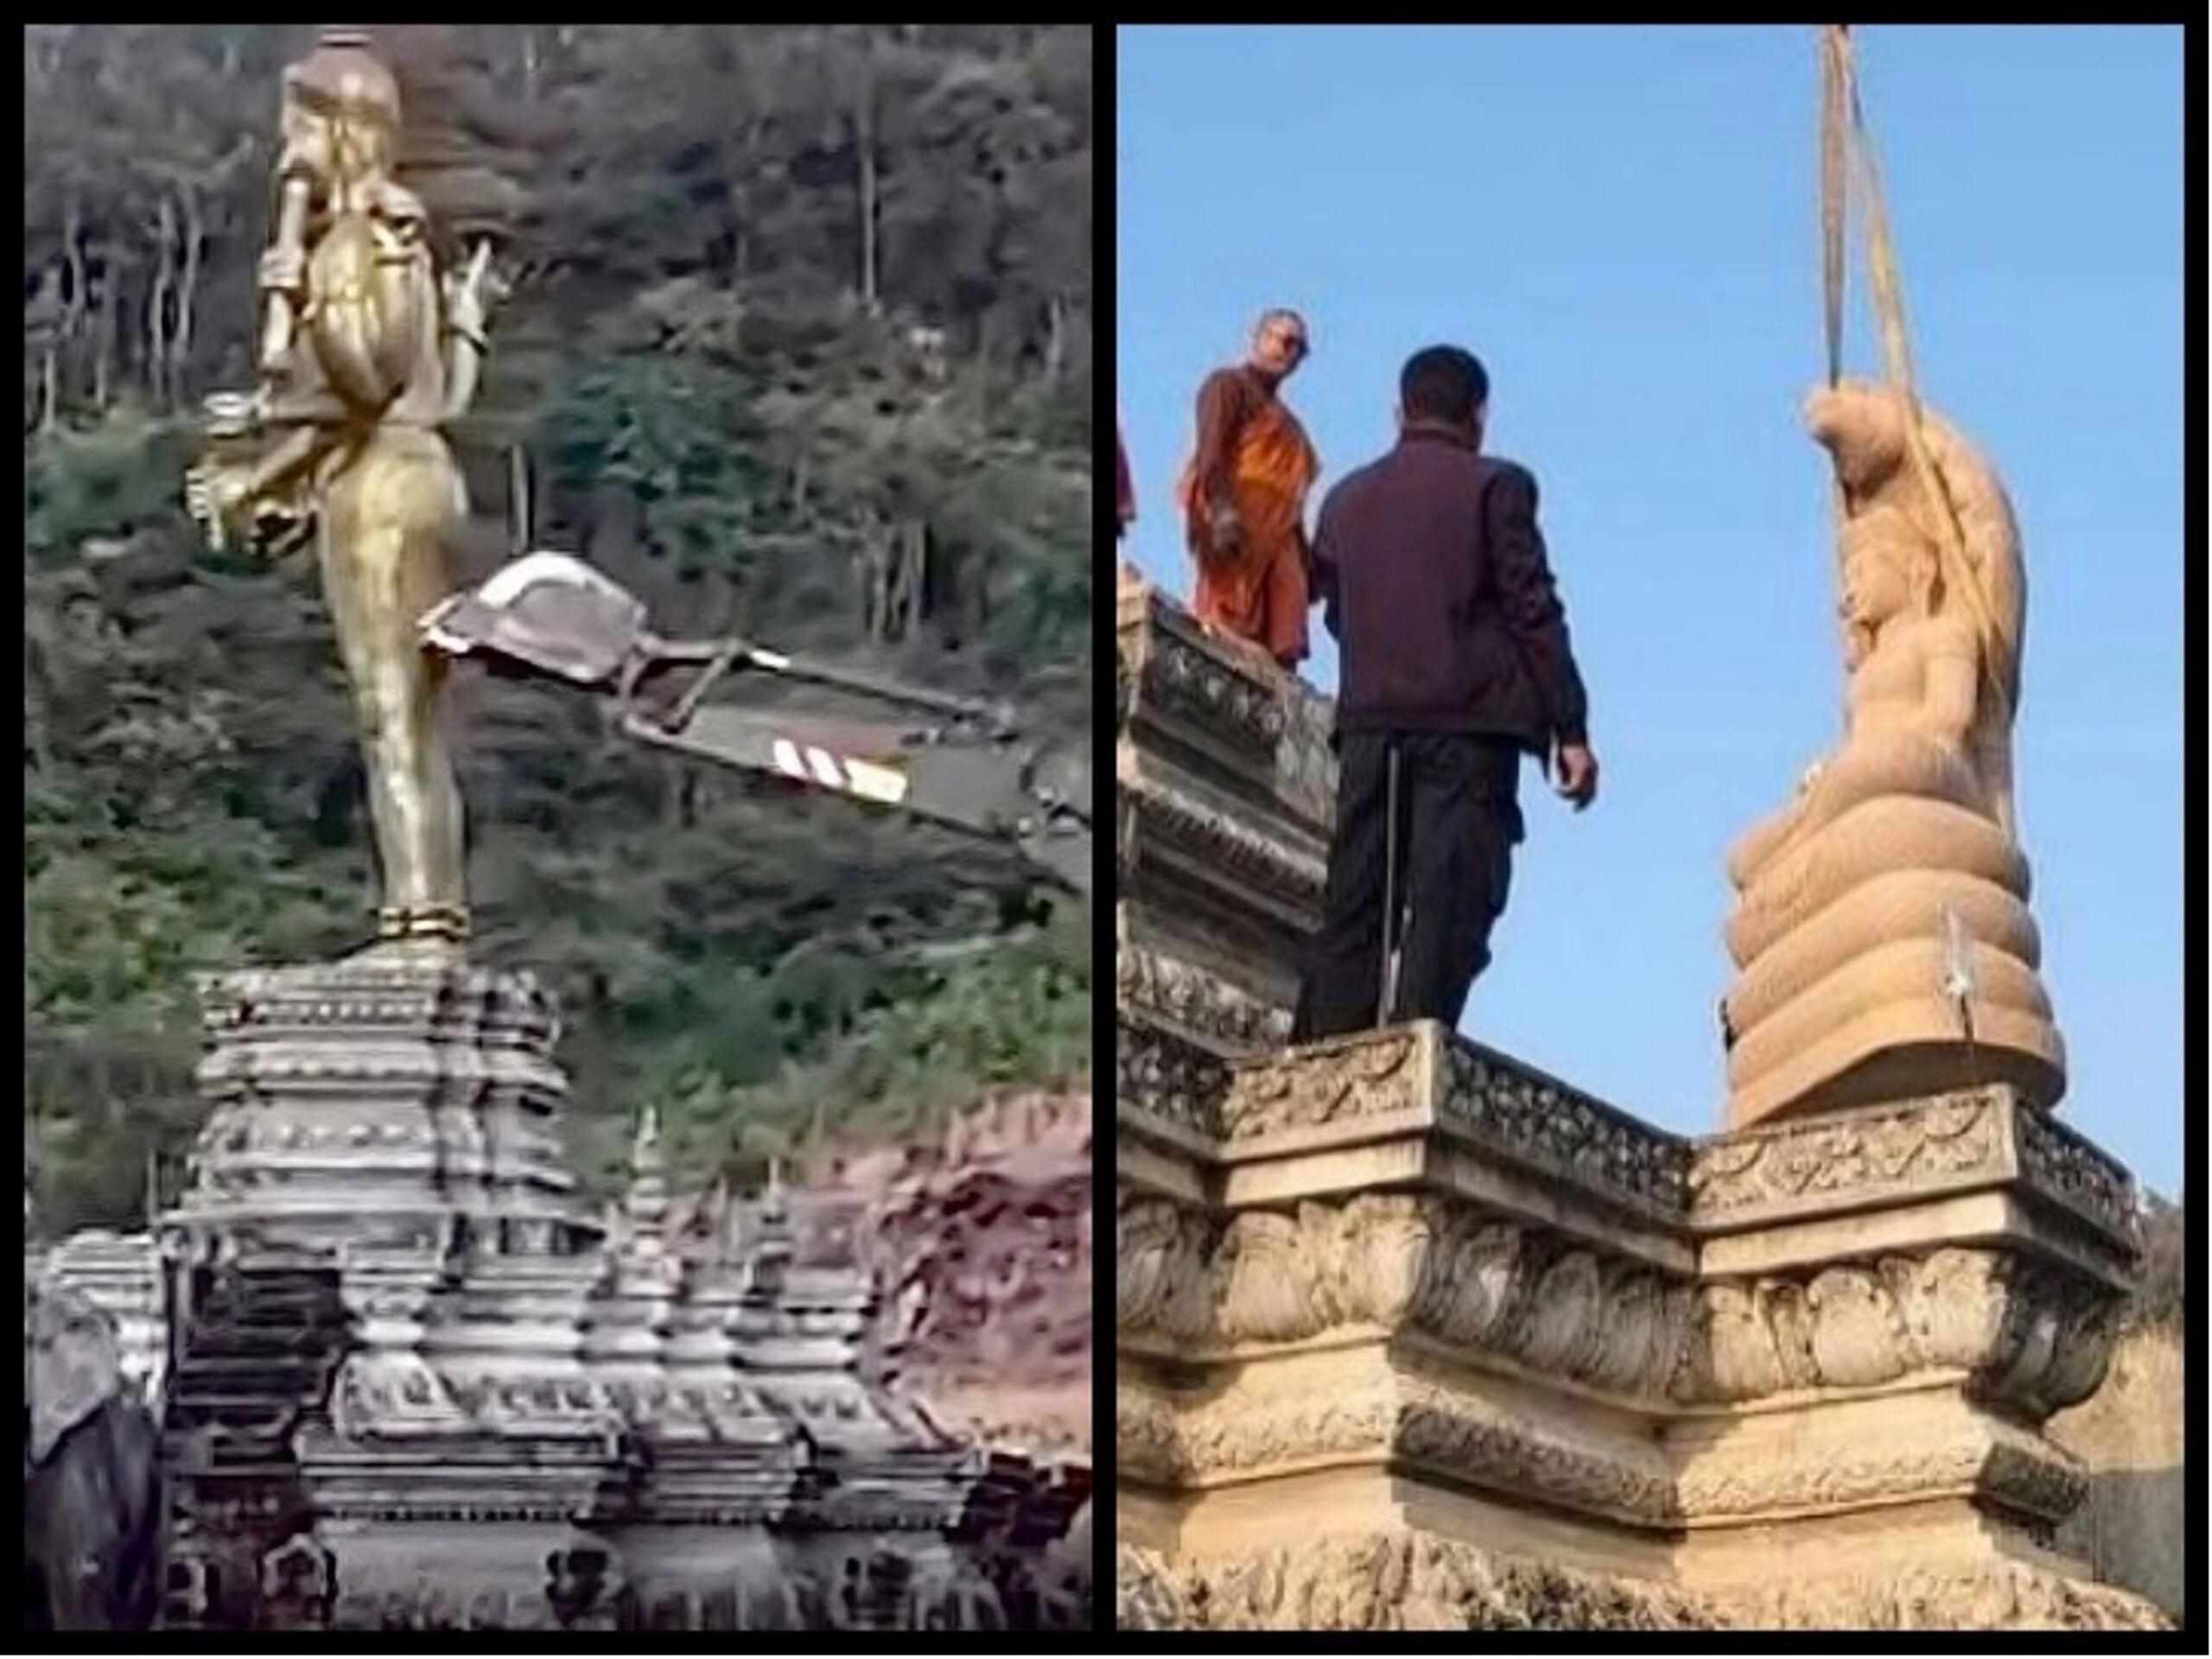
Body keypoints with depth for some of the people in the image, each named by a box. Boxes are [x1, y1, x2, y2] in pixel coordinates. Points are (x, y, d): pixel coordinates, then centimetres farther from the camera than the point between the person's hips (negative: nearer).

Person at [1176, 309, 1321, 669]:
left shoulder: (1282, 418, 31)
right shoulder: (1230, 384, 7)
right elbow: (1210, 448, -9)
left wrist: (1306, 557, 16)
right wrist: (1222, 510, -25)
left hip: (1276, 534, 8)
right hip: (1237, 520, -8)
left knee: (1280, 647, -4)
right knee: (1229, 627, -20)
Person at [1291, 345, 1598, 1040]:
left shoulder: (1346, 498, 15)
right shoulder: (1494, 486, 2)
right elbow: (1533, 611, -4)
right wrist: (1570, 731, -4)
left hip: (1370, 723, 4)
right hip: (1469, 722, -4)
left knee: (1354, 906, 3)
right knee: (1448, 902, -10)